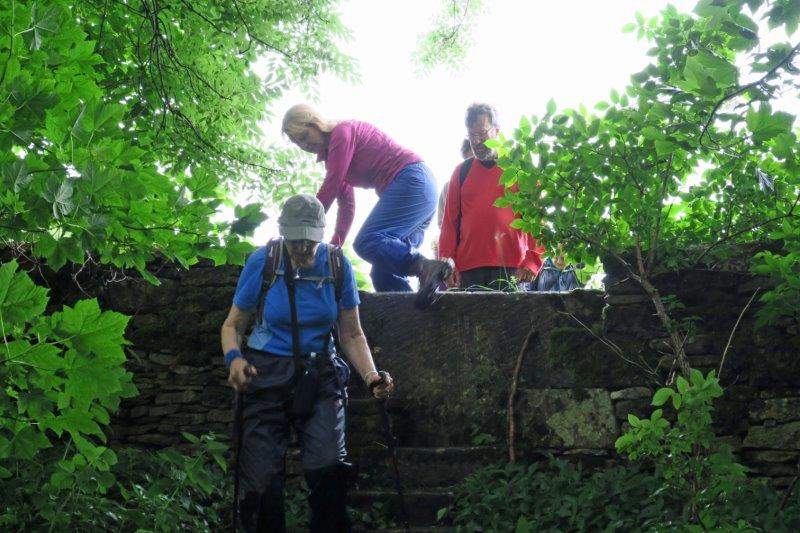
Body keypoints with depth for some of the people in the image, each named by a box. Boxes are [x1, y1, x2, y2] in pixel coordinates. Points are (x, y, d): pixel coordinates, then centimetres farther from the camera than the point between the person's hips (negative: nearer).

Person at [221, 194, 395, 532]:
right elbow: (233, 325, 3)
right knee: (261, 482, -9)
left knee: (328, 467, -21)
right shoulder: (262, 262, -5)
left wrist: (372, 377, -10)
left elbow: (352, 334, 6)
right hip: (266, 374, 0)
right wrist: (234, 358, -18)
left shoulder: (337, 265, -1)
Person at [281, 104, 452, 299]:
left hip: (411, 180, -10)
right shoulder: (330, 155, 26)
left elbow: (330, 188, -10)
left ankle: (425, 267, -41)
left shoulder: (342, 131, -3)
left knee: (366, 242, -26)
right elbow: (346, 203, 22)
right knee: (383, 271, 1)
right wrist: (335, 243, 10)